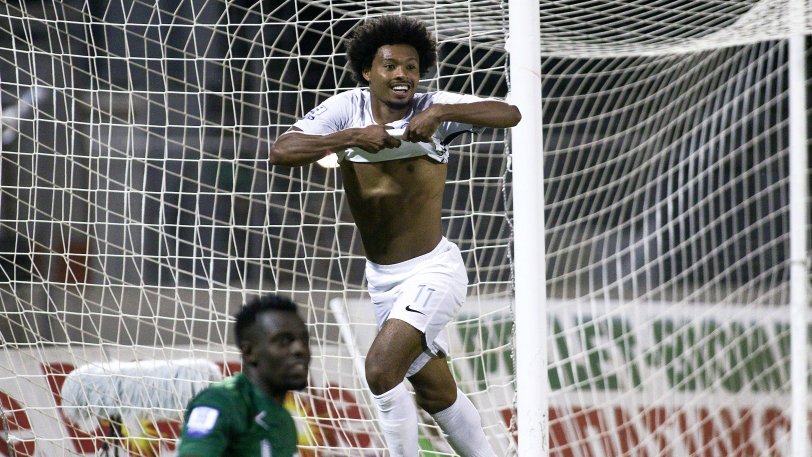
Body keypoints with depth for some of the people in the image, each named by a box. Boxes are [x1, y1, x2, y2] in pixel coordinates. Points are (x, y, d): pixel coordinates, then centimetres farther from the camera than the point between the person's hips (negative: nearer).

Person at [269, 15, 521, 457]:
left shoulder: (434, 108, -11)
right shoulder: (346, 108, -5)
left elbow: (509, 114, -23)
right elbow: (281, 151, -16)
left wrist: (441, 113, -37)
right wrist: (351, 137, -29)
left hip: (432, 270, -5)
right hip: (381, 278, 5)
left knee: (381, 369, -22)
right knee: (437, 394, 16)